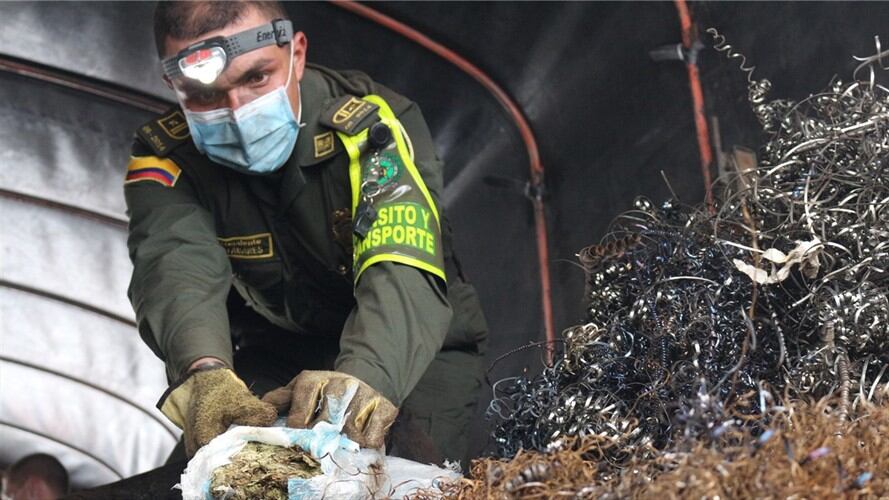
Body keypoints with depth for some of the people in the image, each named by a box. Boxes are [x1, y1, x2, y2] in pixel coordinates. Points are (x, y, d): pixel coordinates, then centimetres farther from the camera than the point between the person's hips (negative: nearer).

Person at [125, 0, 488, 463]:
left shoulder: (372, 125, -24)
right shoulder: (166, 161, -15)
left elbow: (402, 272, -40)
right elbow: (177, 267, -35)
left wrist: (365, 378, -62)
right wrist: (206, 372, -58)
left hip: (418, 349, -2)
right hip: (276, 354, 2)